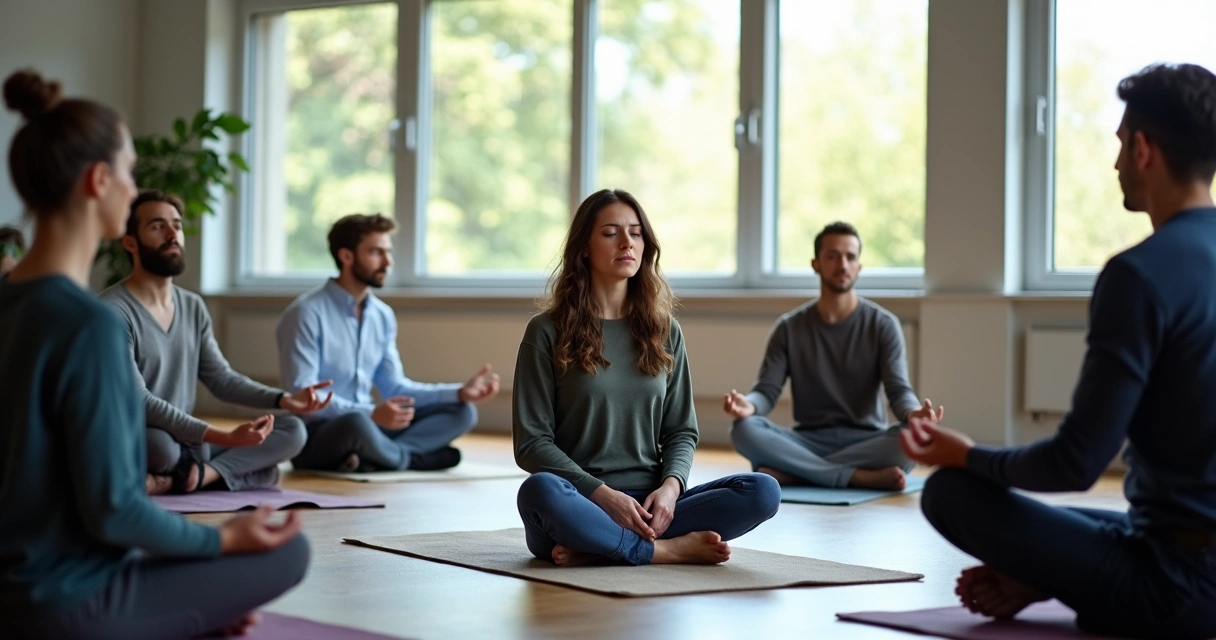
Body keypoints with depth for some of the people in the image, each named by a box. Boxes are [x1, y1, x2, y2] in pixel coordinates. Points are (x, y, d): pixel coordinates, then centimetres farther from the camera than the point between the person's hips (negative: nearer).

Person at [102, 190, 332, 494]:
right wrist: (225, 437, -30)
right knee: (160, 445, -42)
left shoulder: (194, 307, 11)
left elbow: (221, 378, 12)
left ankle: (195, 475, -22)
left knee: (292, 430, -6)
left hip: (187, 443, 8)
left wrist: (284, 399, -7)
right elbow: (137, 401, -23)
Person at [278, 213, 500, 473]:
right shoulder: (307, 314, -13)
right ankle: (411, 457, -10)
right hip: (315, 436, -8)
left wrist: (460, 392, -1)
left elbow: (394, 386, 12)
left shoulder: (383, 316, 10)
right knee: (357, 423, -41)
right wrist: (371, 414, -30)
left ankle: (373, 459, -23)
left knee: (461, 411, -2)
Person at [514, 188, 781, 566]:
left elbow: (681, 430, 13)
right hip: (583, 501, -4)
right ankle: (667, 551, -21)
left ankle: (597, 548, -23)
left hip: (649, 507, 4)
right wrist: (605, 495, -16)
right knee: (540, 491, -39)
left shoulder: (664, 332, 13)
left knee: (763, 491, -20)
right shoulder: (547, 332, 1)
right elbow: (532, 442, -4)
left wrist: (670, 486, -9)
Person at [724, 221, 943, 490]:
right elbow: (767, 390, -2)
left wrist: (914, 413, -33)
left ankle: (793, 471, -29)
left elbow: (899, 390, -8)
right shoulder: (789, 328, 4)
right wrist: (748, 405, -28)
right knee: (744, 429, -28)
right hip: (808, 442, 1)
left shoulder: (883, 325, 1)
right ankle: (863, 477, -32)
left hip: (866, 442, -1)